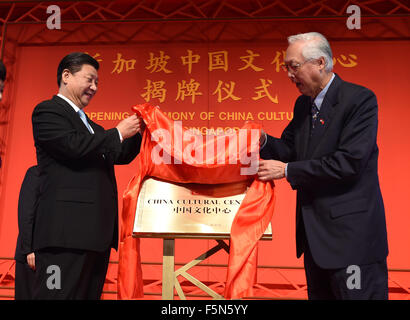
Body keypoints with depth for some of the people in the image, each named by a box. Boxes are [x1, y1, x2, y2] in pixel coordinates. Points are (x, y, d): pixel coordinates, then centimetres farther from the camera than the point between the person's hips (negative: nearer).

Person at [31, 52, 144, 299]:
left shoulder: (89, 124, 26)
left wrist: (138, 131, 10)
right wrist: (118, 132, -6)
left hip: (97, 232, 9)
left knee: (90, 294, 10)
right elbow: (74, 146, -16)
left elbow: (120, 156, 25)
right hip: (68, 231, -9)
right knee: (60, 294, -7)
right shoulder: (48, 111, 1)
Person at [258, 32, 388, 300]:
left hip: (350, 232, -8)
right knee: (318, 294, 20)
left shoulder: (359, 99, -15)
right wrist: (264, 141, -8)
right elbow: (290, 149, 13)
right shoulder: (303, 104, 10)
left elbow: (349, 162, -23)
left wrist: (287, 170, -19)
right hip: (315, 232, 8)